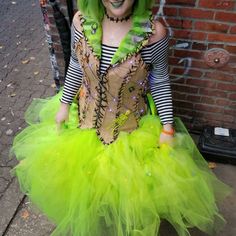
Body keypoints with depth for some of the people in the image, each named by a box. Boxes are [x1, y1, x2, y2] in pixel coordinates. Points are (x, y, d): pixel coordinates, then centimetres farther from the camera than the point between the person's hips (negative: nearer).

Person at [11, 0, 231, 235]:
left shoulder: (154, 31, -24)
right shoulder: (82, 20, -15)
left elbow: (160, 82, -11)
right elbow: (76, 67, 0)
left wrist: (167, 127, -8)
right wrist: (64, 105, 6)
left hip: (132, 125, -3)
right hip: (87, 117, 4)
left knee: (128, 181, 20)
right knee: (84, 173, 27)